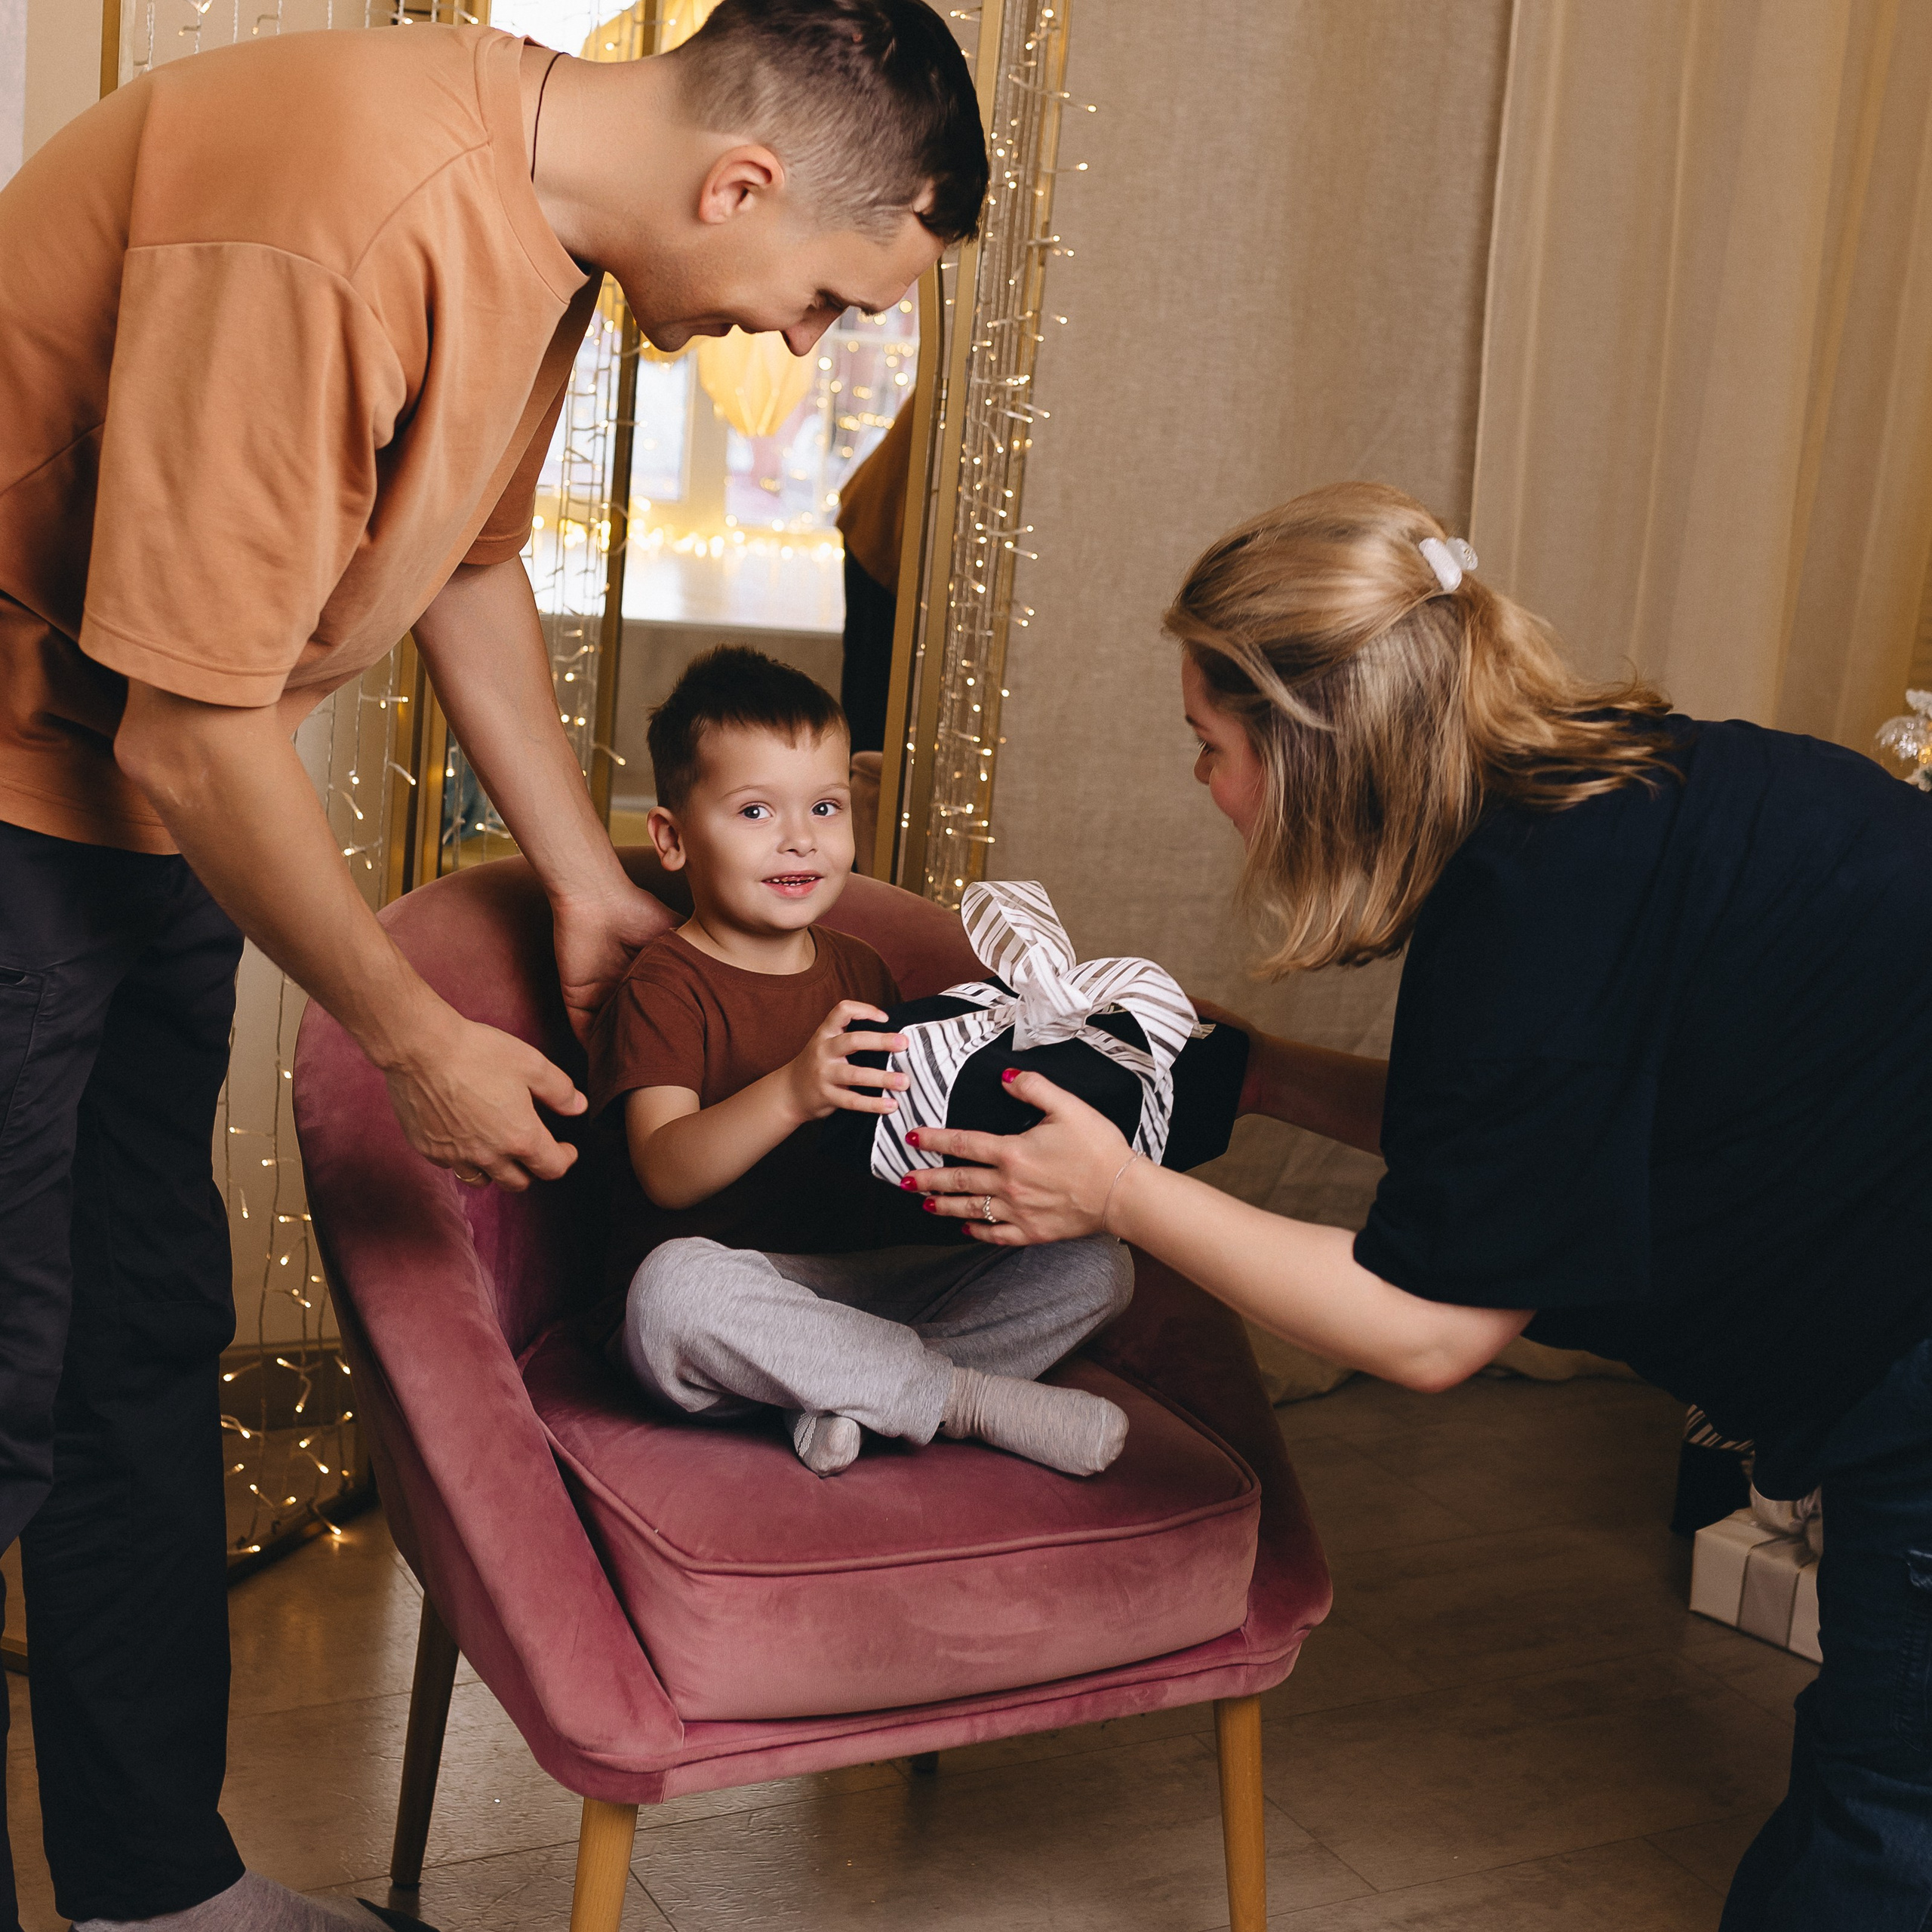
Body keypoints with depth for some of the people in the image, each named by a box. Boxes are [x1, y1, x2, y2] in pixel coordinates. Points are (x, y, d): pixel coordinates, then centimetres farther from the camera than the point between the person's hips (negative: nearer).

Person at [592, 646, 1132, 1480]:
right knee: (673, 1288, -40)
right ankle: (972, 1398, -27)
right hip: (744, 1283, -5)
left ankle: (839, 1395, -23)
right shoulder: (665, 985, -6)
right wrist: (792, 1092, -36)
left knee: (1096, 1267, -7)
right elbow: (666, 1173, -20)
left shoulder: (859, 969, 15)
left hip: (875, 1278, 6)